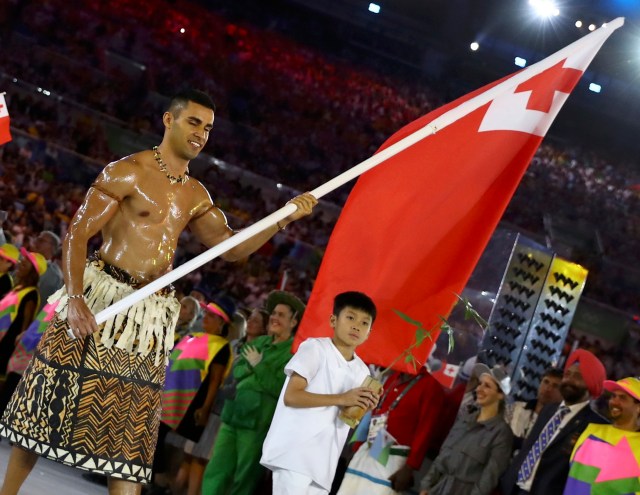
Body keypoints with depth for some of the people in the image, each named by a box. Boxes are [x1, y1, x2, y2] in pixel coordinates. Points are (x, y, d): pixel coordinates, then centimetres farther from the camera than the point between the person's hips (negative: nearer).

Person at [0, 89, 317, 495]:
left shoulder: (196, 196, 14)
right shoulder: (128, 172, -5)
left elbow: (232, 247, 17)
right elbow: (78, 234, -9)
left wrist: (283, 218, 2)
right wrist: (74, 298, -23)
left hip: (151, 317, 5)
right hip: (100, 299, -5)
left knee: (129, 430, 3)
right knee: (49, 405, 2)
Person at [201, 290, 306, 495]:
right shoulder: (258, 343, 17)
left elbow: (280, 388, -14)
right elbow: (237, 370, 10)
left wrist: (258, 366, -8)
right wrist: (254, 365, -8)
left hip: (258, 423, -6)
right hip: (232, 415, 6)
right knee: (214, 474, 2)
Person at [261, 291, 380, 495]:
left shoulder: (361, 371, 14)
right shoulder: (315, 348, -4)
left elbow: (349, 419, 15)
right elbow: (291, 396, -14)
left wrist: (364, 409, -6)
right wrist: (341, 399, -17)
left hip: (323, 461, 7)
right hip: (294, 452, -7)